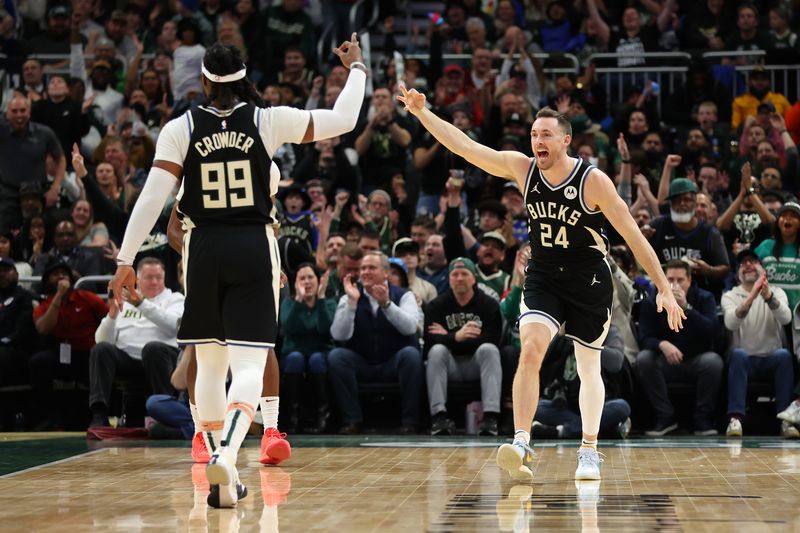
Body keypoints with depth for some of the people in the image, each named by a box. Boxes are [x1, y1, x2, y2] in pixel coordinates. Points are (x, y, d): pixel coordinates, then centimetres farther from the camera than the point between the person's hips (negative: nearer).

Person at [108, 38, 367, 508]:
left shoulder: (180, 129, -2)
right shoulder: (269, 121, -3)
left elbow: (153, 197, -7)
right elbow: (344, 119, 3)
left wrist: (126, 260, -4)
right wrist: (356, 68, 19)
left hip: (204, 251, 1)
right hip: (255, 249, -1)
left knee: (210, 364, 15)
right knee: (249, 364, -3)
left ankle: (224, 475, 17)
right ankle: (226, 453, -28)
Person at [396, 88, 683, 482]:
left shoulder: (593, 181, -18)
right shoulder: (522, 168, -7)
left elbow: (633, 235, -14)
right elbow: (465, 147, -9)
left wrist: (664, 288, -15)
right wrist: (422, 112, -19)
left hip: (589, 281, -2)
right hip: (542, 278, 2)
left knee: (588, 369, 9)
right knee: (530, 350, -21)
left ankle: (589, 450, 25)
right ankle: (521, 443, -25)